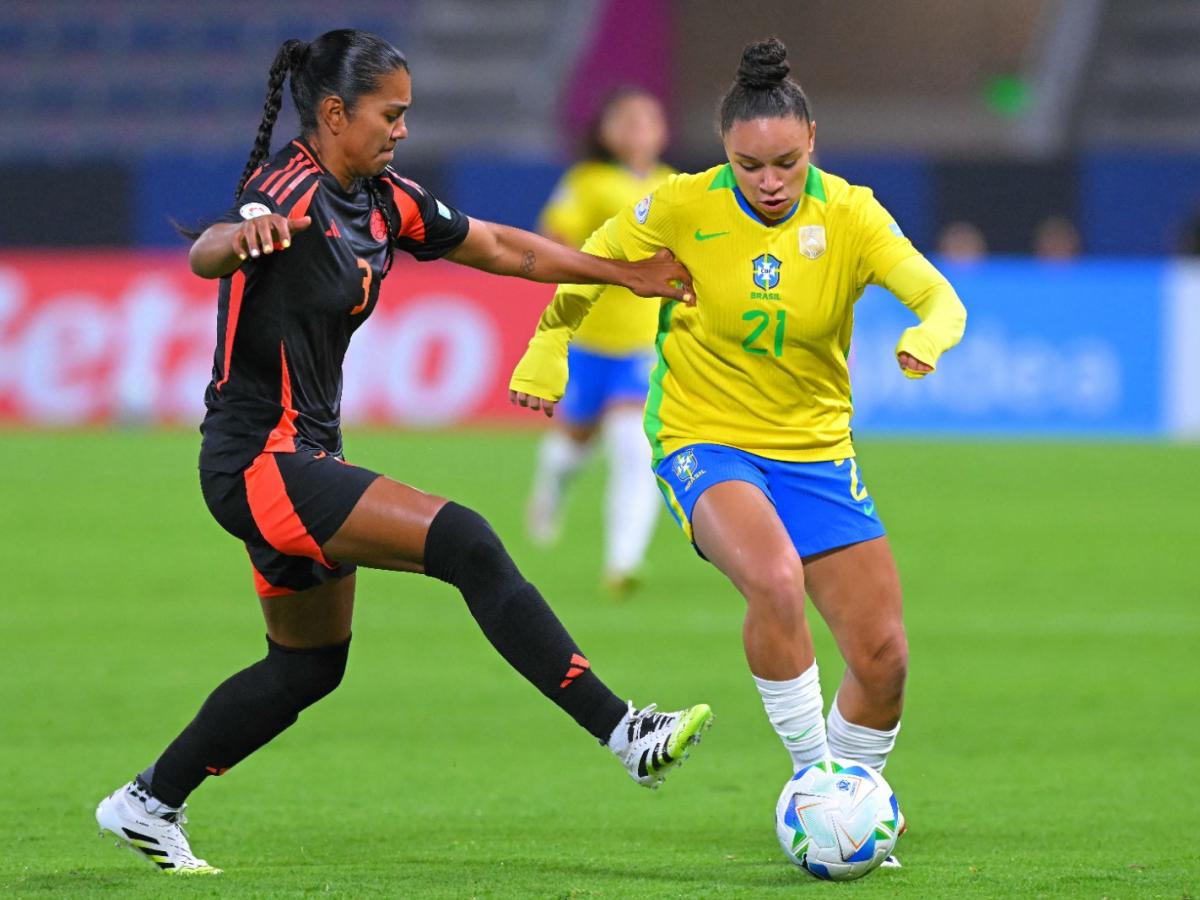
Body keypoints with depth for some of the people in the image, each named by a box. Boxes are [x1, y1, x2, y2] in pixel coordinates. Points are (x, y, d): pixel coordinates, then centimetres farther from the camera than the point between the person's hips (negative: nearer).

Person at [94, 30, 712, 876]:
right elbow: (204, 256, -38)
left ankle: (147, 805, 30)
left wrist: (627, 273, 19)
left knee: (310, 664, 19)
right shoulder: (293, 191, -18)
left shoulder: (382, 201, 7)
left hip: (301, 462, 10)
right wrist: (244, 234, -62)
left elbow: (502, 248, 17)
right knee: (465, 543, -21)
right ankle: (625, 733, -23)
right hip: (260, 463, -10)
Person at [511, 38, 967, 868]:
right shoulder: (685, 209, -12)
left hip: (816, 452, 3)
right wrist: (548, 348, 1)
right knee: (775, 579, -35)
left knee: (884, 655, -3)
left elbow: (942, 300, -22)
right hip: (704, 444, -3)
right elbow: (580, 271, 5)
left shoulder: (850, 216, -9)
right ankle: (815, 776, -19)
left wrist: (927, 337, -43)